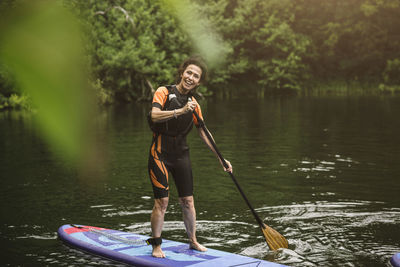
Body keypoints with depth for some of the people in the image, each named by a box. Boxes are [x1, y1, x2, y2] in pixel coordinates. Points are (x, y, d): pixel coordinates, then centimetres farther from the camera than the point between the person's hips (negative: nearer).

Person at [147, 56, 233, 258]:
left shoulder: (193, 104, 10)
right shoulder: (164, 92, -5)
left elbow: (203, 133, 16)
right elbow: (155, 115, -22)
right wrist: (181, 111, -32)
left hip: (181, 154, 5)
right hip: (160, 152, -5)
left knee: (187, 200, 7)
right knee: (162, 201, -6)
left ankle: (193, 241, 22)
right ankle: (156, 245, 7)